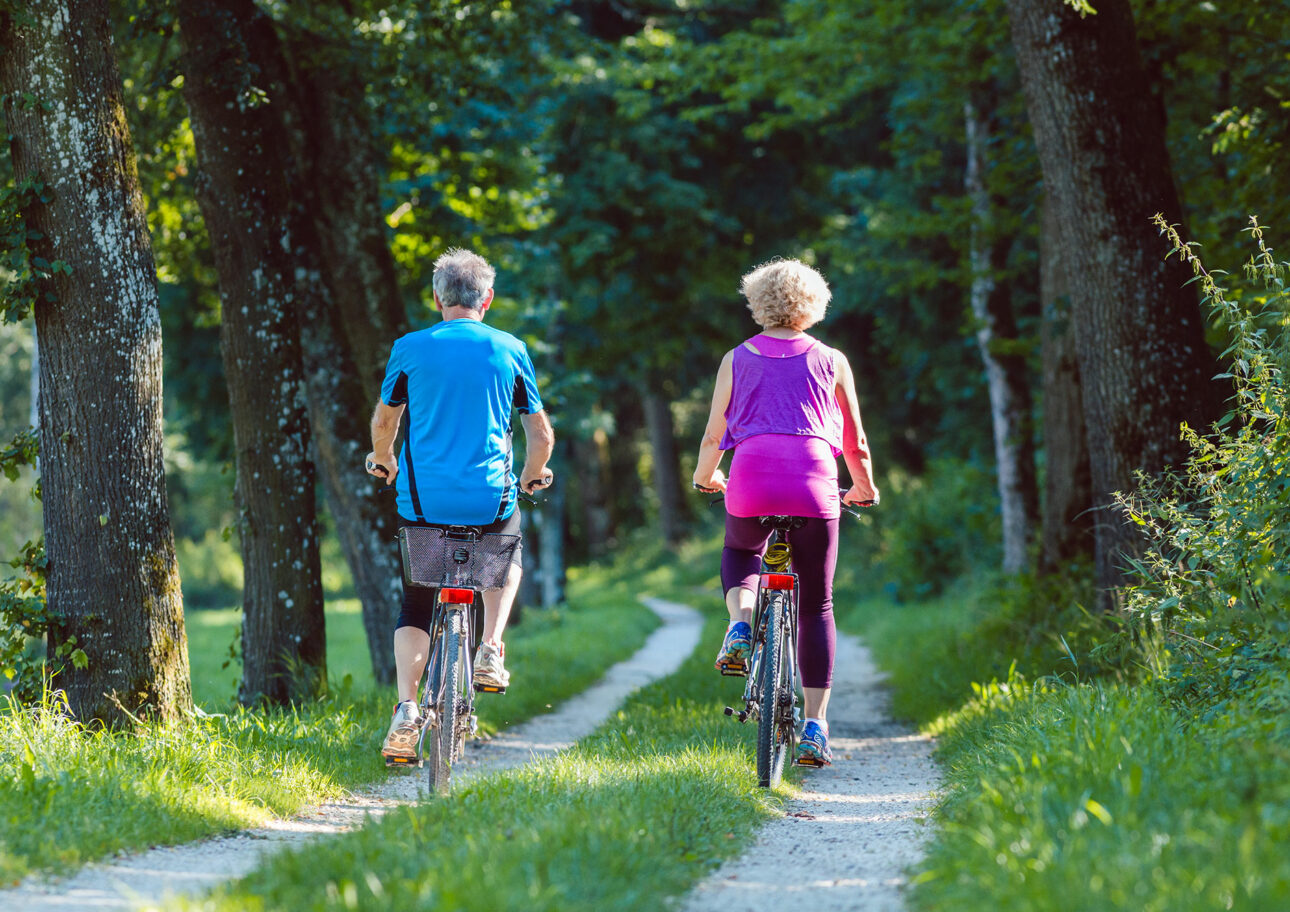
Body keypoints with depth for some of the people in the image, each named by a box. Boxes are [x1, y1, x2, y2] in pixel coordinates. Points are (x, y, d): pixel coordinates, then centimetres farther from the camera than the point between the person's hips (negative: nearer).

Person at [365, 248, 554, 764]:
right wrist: (533, 475, 29)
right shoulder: (510, 351, 2)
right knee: (508, 558, 33)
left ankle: (406, 710, -4)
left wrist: (384, 461, 37)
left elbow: (383, 422, 15)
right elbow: (541, 436, 8)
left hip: (424, 499, 0)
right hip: (491, 501, 0)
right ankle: (489, 651, 13)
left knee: (414, 606, 15)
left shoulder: (410, 349, 1)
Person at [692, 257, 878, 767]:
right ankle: (815, 726, 3)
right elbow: (854, 443, 17)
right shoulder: (831, 362, 13)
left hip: (751, 482, 0)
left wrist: (704, 476, 36)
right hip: (814, 484, 0)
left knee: (740, 551, 34)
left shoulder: (737, 360, 13)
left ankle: (740, 620, 3)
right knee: (817, 606, 11)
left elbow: (713, 437, 15)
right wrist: (864, 488, 35)